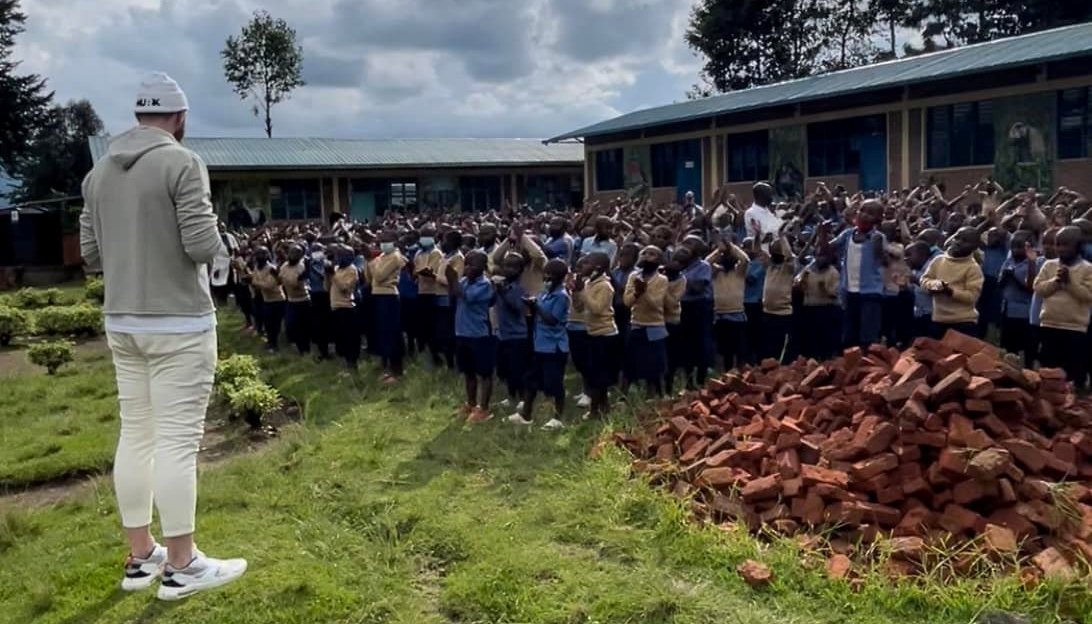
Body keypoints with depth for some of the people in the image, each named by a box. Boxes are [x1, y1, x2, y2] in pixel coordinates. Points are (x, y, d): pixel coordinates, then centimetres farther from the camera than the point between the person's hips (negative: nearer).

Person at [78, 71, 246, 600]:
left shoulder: (99, 170, 11)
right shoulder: (181, 162, -11)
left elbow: (91, 254, 12)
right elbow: (204, 246, -18)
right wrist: (214, 240, 4)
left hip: (121, 322, 7)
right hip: (179, 323, -7)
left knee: (135, 434, 12)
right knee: (178, 439, -3)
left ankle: (140, 557, 21)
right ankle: (181, 566, 6)